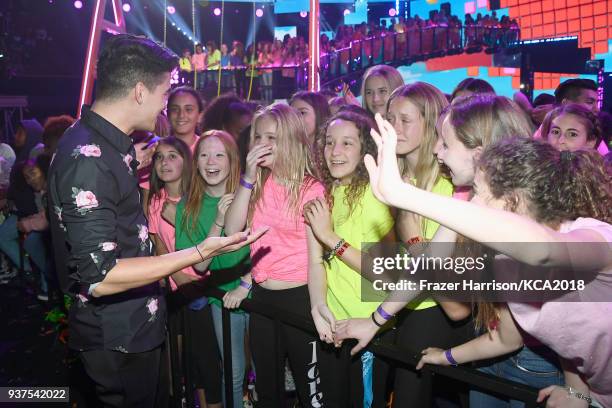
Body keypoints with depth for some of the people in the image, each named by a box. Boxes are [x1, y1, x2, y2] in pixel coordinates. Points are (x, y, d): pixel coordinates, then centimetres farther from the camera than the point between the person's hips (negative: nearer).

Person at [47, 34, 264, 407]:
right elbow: (98, 275, -29)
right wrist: (200, 254, -31)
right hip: (116, 338, -9)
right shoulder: (87, 157, -26)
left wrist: (131, 168, 9)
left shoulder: (106, 143, 4)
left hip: (136, 325, 9)